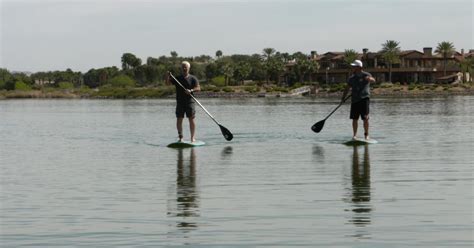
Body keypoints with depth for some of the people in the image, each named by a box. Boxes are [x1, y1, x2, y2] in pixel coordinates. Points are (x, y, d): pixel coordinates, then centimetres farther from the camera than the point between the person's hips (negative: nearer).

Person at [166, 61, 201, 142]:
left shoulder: (193, 78, 3)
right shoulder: (177, 78, 10)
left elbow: (198, 88, -6)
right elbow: (168, 83, 1)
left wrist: (191, 90, -24)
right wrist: (167, 76, -19)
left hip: (190, 101, -2)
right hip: (180, 102, 2)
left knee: (191, 119, -4)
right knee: (179, 120, 1)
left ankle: (192, 137, -1)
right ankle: (180, 137, 9)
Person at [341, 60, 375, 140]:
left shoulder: (365, 75, 0)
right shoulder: (352, 78, 16)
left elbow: (373, 80, -18)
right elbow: (347, 88, 16)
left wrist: (370, 79, -42)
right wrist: (343, 97, 2)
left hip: (364, 99, -5)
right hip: (354, 100, 5)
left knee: (365, 118, -9)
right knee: (354, 118, 4)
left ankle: (366, 134, 0)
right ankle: (354, 135, 12)